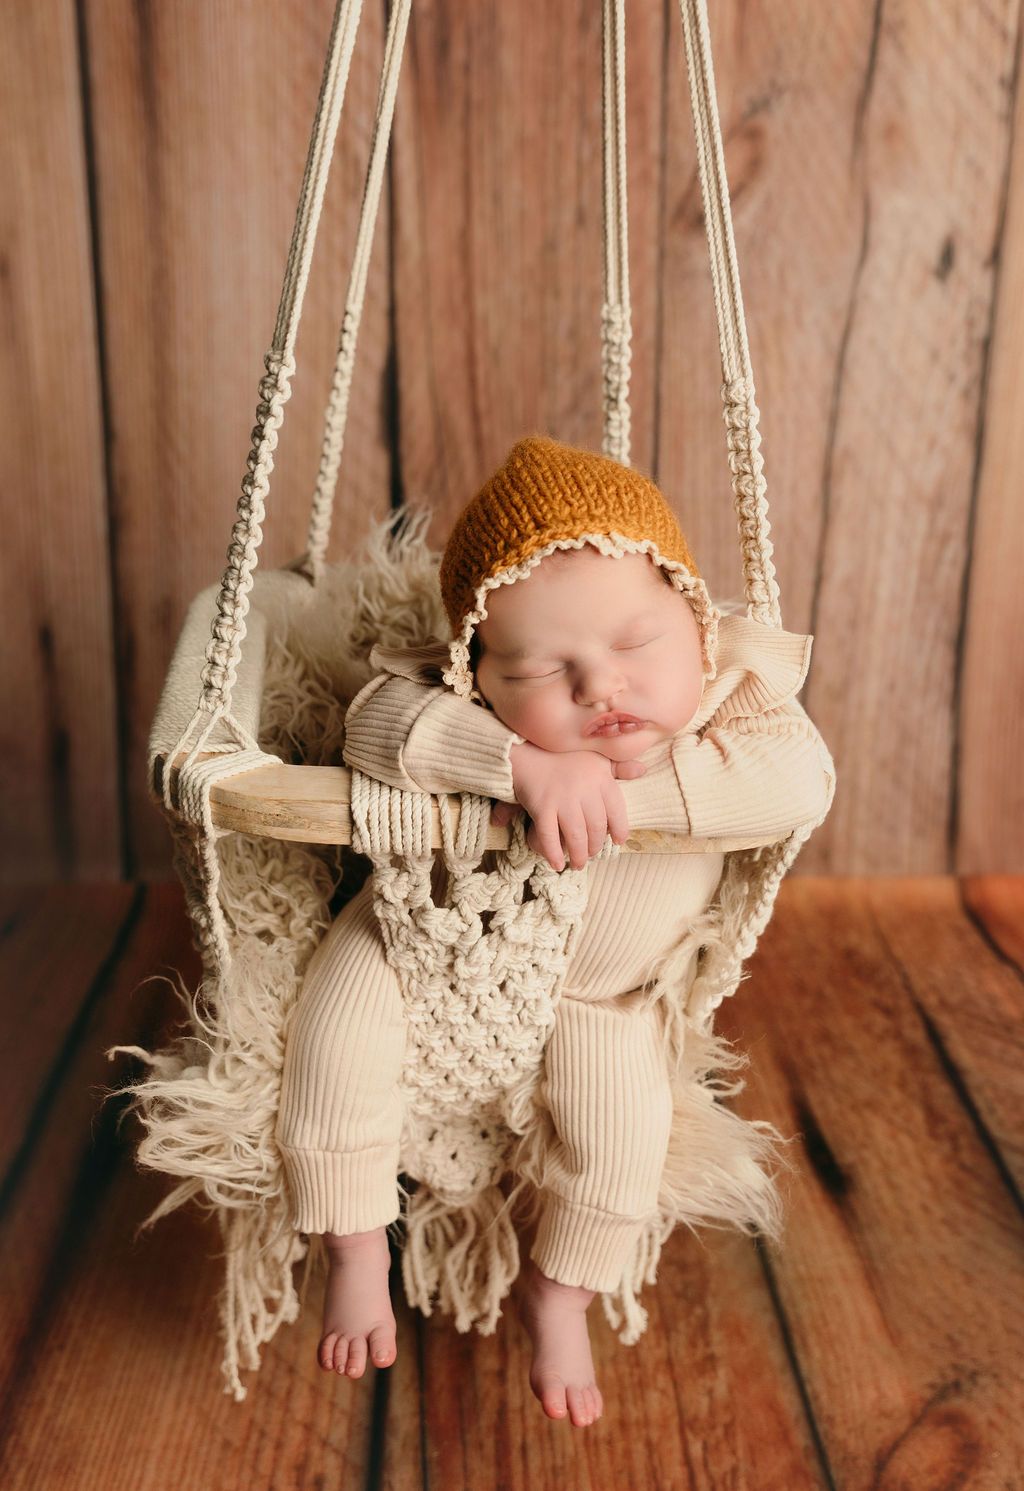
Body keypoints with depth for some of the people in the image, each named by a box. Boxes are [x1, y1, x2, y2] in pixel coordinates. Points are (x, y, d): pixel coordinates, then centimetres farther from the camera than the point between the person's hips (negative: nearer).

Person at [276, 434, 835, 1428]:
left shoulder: (738, 701, -27)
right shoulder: (482, 707, -31)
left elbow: (801, 781, -43)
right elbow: (377, 720, -43)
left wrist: (627, 787, -49)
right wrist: (527, 765, -56)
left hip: (596, 990, 1)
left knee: (624, 1125, -11)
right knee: (336, 1031, -16)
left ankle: (557, 1295, 20)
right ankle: (355, 1250, 9)